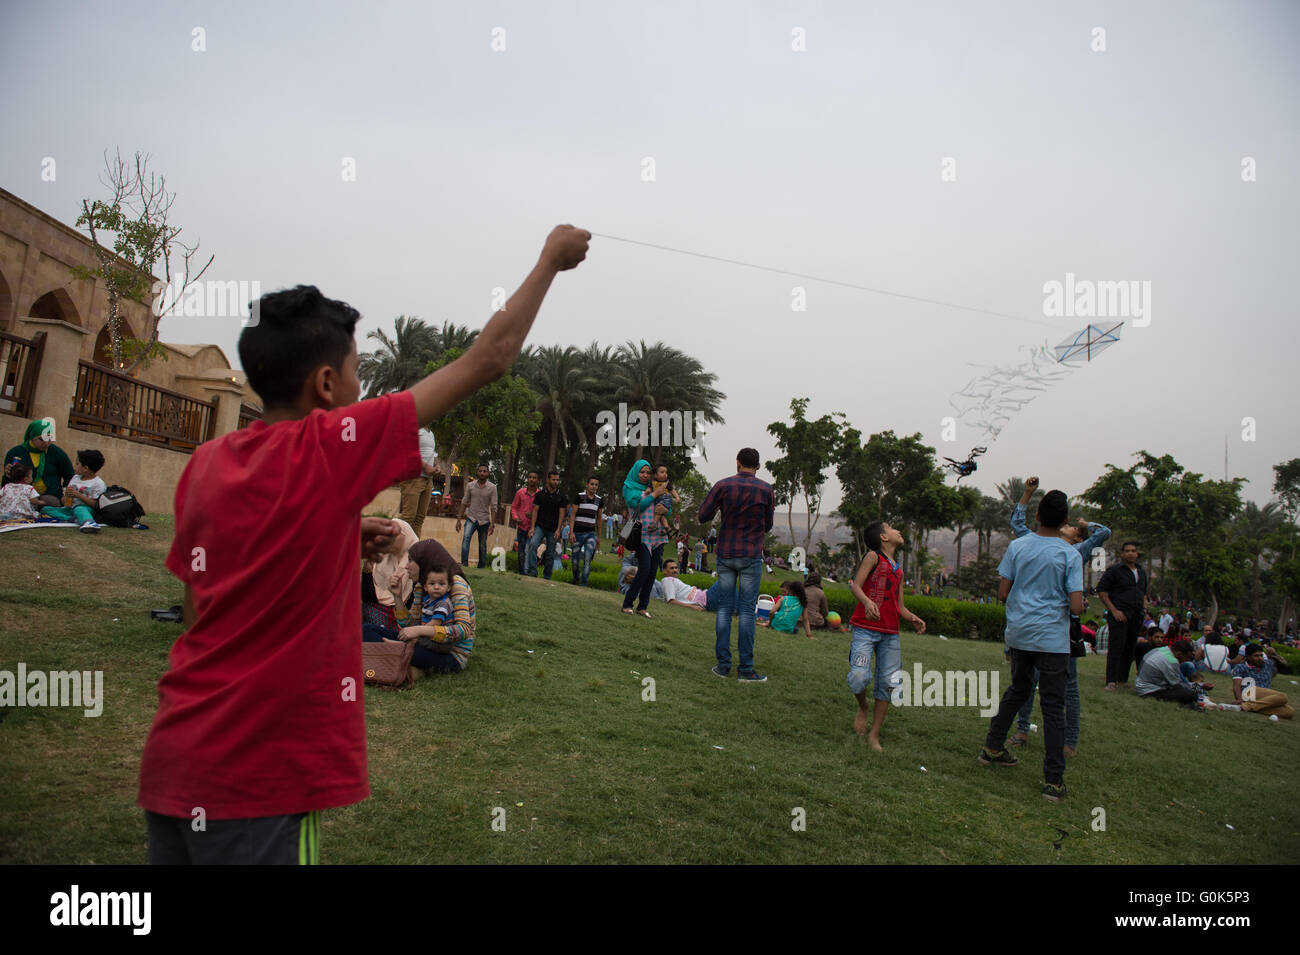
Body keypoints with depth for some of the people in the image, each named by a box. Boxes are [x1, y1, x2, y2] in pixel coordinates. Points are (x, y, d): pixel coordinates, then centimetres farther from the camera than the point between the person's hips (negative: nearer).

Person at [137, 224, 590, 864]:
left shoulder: (205, 463, 4)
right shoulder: (330, 448, -15)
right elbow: (488, 358, -11)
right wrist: (552, 259, 3)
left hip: (173, 762, 7)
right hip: (258, 775, -7)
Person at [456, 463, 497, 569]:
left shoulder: (492, 487, -3)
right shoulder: (470, 485, 3)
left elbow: (493, 507, -4)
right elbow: (464, 502, 8)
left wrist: (492, 524, -10)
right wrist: (459, 519, 4)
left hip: (484, 520, 0)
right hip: (471, 518, 0)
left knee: (482, 546, 4)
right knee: (466, 537, -24)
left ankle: (481, 567, 15)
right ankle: (464, 563, -29)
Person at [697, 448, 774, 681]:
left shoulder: (723, 485, -3)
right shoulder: (765, 489, -3)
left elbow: (703, 516, -2)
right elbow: (767, 526, 5)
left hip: (725, 555, 2)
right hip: (751, 556, -1)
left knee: (724, 607, 8)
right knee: (747, 610, 0)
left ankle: (723, 664, 8)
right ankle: (746, 669, 2)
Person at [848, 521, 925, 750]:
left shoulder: (898, 569, 19)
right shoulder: (873, 557, 0)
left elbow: (899, 606, 20)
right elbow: (855, 585, -11)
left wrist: (913, 618, 0)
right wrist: (867, 601, -31)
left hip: (890, 633, 6)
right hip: (866, 629, -6)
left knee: (887, 684, 2)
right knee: (859, 677, -20)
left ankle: (874, 735, 14)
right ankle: (863, 708, 14)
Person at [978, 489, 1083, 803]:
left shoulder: (1017, 546, 0)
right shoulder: (1070, 555, -8)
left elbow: (1002, 593, 0)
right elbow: (1076, 607, -13)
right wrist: (1078, 604, 10)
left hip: (1018, 633, 4)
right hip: (1052, 639, -4)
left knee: (1017, 689, 23)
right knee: (1053, 707, 2)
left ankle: (992, 748, 31)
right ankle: (1053, 781, 4)